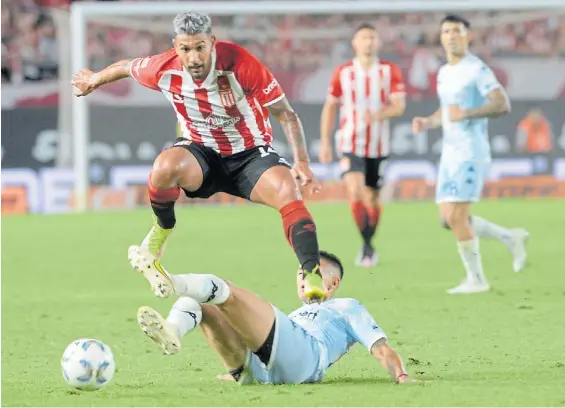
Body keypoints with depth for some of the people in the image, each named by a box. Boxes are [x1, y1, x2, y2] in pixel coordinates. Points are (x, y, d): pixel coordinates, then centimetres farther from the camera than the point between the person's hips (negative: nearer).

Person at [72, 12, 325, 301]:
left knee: (287, 190, -32)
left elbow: (285, 114, -20)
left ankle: (312, 274, -32)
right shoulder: (164, 69, -18)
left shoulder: (240, 64, -26)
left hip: (250, 153, -2)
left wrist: (302, 162, -31)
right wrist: (94, 79, 26)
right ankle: (163, 227, -2)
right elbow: (127, 67, 7)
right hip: (201, 152, 2)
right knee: (165, 165, -33)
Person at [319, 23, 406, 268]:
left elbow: (399, 106, -9)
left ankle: (367, 246, 29)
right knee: (355, 191, -20)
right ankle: (367, 245, -10)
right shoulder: (342, 73, 1)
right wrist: (325, 143, 3)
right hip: (351, 144, -1)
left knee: (372, 198, 9)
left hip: (379, 146, 1)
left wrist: (378, 114, -30)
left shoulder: (390, 71, -1)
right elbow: (330, 107, 8)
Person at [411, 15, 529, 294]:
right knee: (448, 219, 5)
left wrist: (466, 114, -29)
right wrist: (427, 122, 10)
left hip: (470, 153, -9)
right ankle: (510, 238, 21)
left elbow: (502, 105, -19)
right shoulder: (444, 73, 16)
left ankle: (476, 279, 0)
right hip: (450, 154, 9)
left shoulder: (477, 70, -10)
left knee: (456, 216, -12)